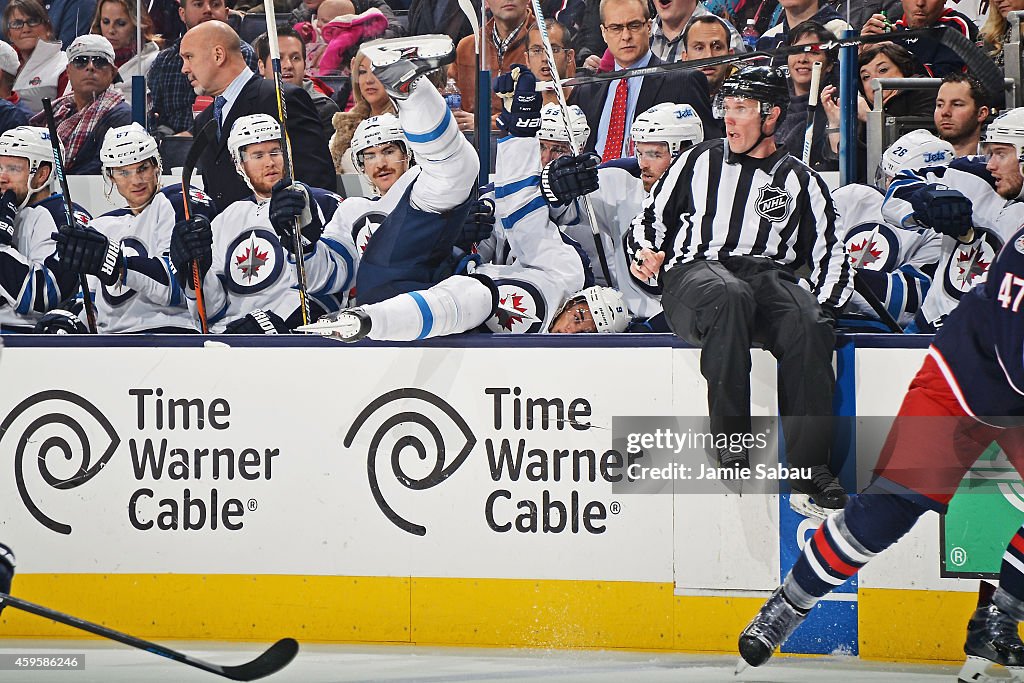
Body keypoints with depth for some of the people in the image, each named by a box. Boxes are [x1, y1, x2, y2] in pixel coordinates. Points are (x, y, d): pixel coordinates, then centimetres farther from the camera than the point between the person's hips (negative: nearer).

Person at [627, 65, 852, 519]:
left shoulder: (801, 184, 18)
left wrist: (821, 309, -4)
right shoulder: (698, 163, 20)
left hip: (768, 277, 1)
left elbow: (831, 260, 14)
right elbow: (651, 221, 23)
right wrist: (644, 253, 1)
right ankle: (732, 445, -42)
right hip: (693, 274, -1)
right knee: (729, 296, -40)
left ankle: (808, 473, -37)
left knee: (808, 326, -34)